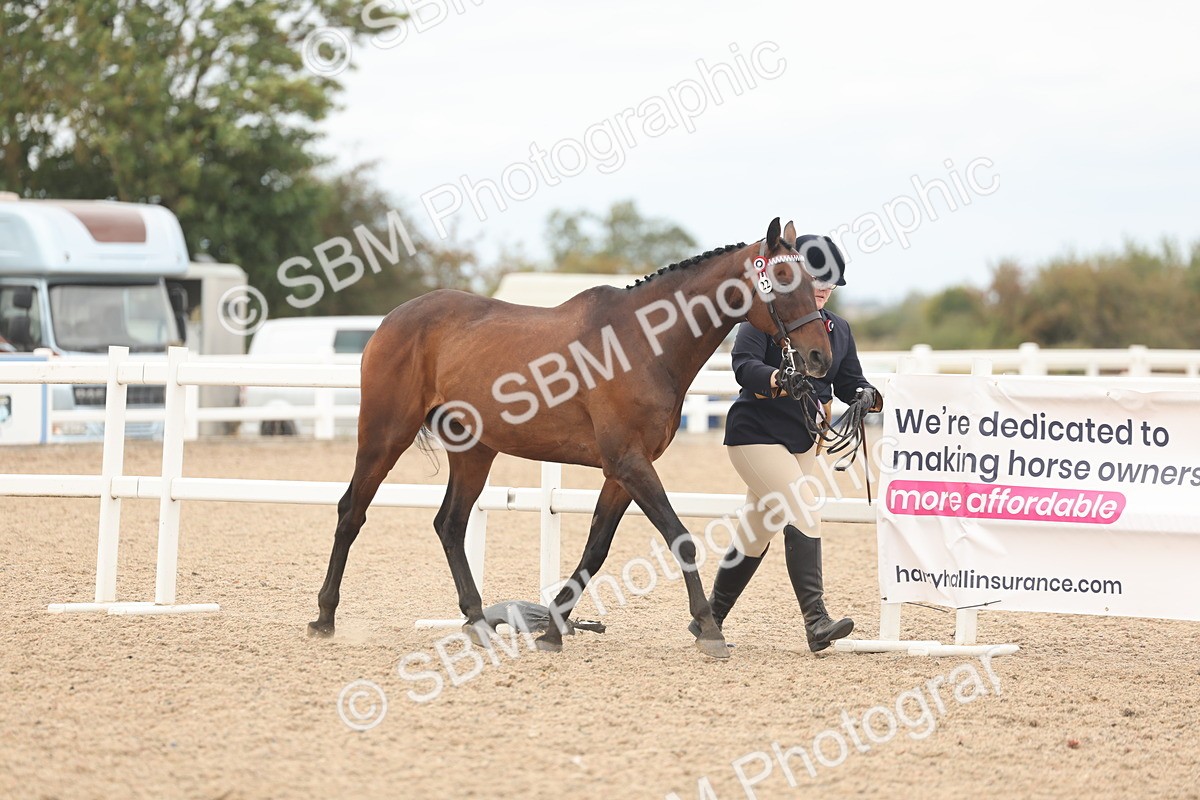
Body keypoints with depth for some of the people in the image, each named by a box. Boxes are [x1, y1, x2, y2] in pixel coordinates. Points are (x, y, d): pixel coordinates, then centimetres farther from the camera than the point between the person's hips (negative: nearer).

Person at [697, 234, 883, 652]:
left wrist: (865, 395, -15)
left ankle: (710, 620, 27)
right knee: (804, 514, -22)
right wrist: (779, 379, -42)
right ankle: (816, 622, -27)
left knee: (756, 533, 14)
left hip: (803, 441, 7)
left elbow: (848, 381, 8)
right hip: (756, 433, -7)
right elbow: (743, 364, -23)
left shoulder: (839, 330, 10)